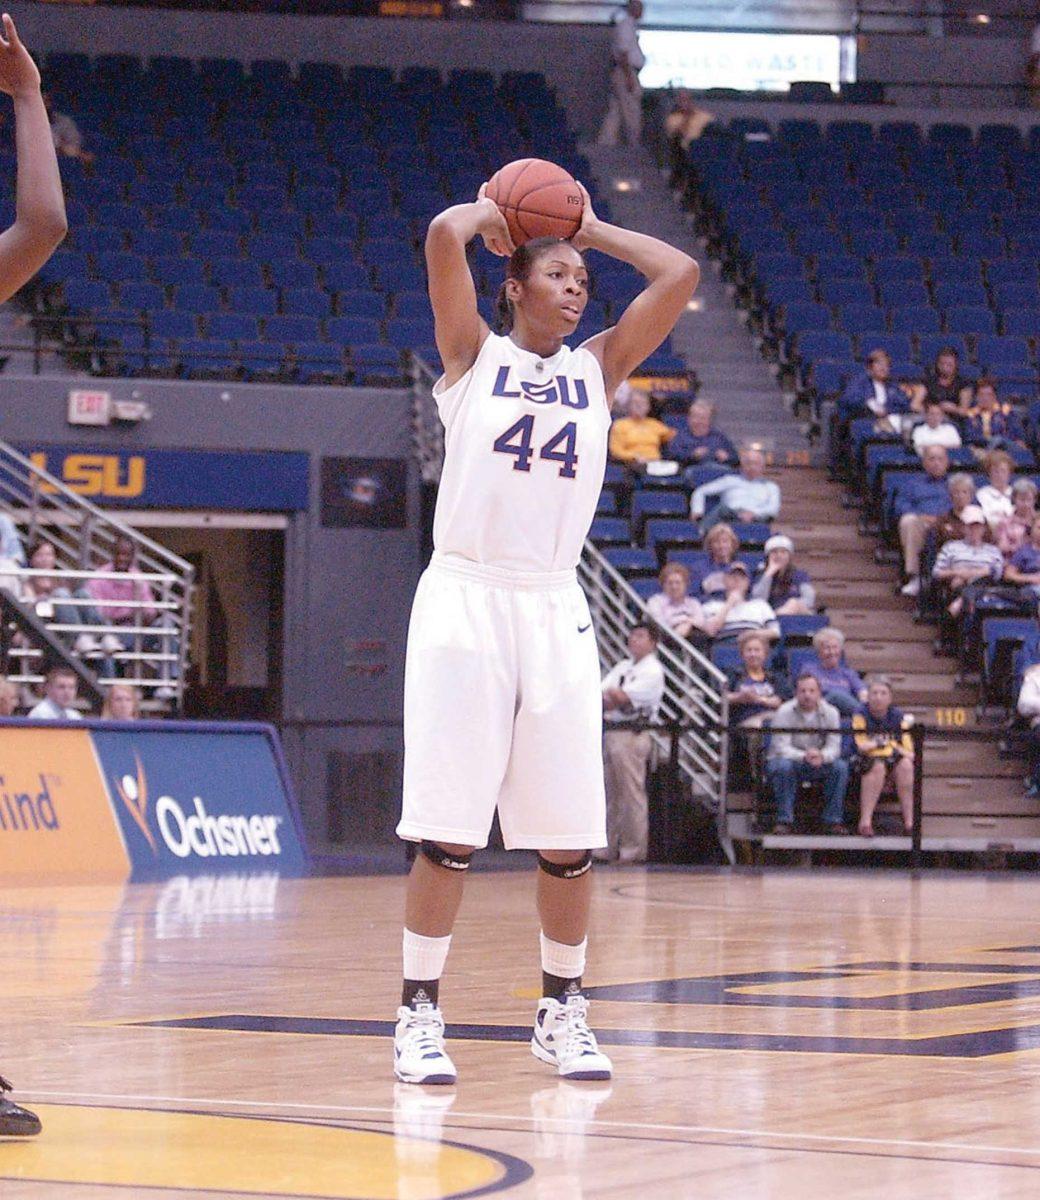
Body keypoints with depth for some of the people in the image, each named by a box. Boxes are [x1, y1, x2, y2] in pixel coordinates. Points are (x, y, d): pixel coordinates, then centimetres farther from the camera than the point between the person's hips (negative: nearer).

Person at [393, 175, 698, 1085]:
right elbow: (443, 235, -10)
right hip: (466, 599, -4)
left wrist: (592, 228, 14)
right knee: (448, 830, -5)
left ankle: (562, 1010, 17)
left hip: (554, 609, 4)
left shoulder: (598, 368, 13)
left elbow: (681, 275, 5)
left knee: (570, 834, 3)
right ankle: (420, 1013, 3)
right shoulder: (474, 355, 5)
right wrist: (492, 214, 10)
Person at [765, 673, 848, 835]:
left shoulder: (830, 713, -4)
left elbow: (834, 747, -11)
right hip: (790, 758, -3)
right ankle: (784, 821, -30)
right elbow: (781, 747, -23)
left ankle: (833, 820, -17)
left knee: (840, 766, -23)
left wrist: (821, 756, -36)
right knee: (783, 765, -37)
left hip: (818, 763, 3)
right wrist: (804, 756, -42)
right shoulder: (784, 712, -14)